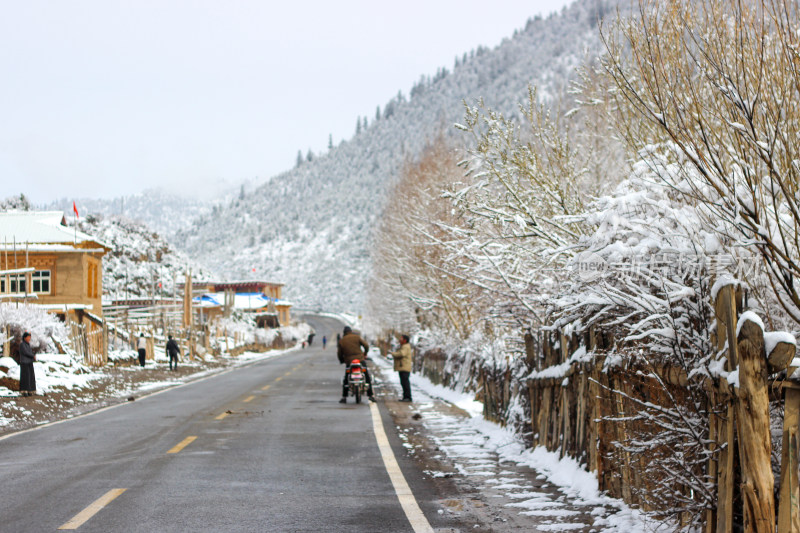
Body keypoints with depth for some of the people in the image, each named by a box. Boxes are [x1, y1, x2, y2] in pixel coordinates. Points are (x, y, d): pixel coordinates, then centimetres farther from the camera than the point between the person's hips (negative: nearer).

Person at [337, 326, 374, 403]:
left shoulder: (341, 341, 5)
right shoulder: (356, 337, 1)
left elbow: (339, 353, 7)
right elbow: (366, 346, -2)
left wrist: (342, 361, 25)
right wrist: (365, 354, 16)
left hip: (349, 362, 1)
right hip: (360, 359, -1)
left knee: (345, 380, 13)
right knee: (368, 378, 8)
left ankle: (344, 397, 7)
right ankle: (370, 396, 3)